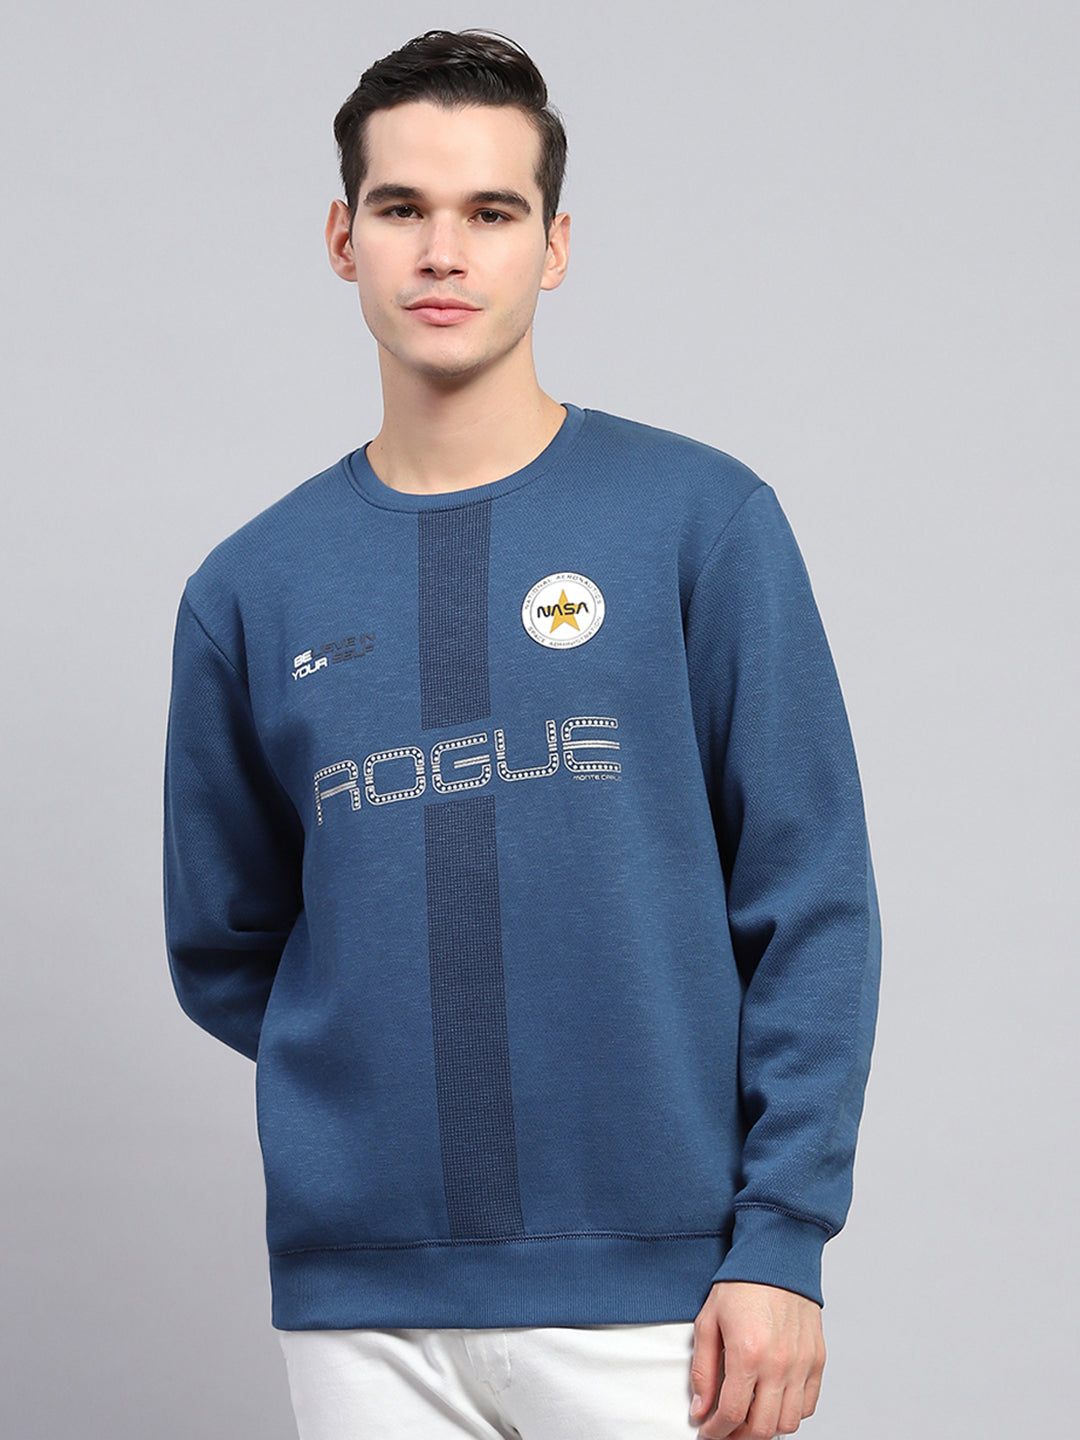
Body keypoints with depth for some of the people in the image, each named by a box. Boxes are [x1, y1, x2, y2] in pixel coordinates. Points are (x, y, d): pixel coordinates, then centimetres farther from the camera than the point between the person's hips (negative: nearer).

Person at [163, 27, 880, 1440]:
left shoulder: (702, 519, -1)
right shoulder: (251, 590, 6)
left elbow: (811, 901, -3)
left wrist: (782, 1238, -9)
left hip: (657, 1295, -2)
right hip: (360, 1309, 2)